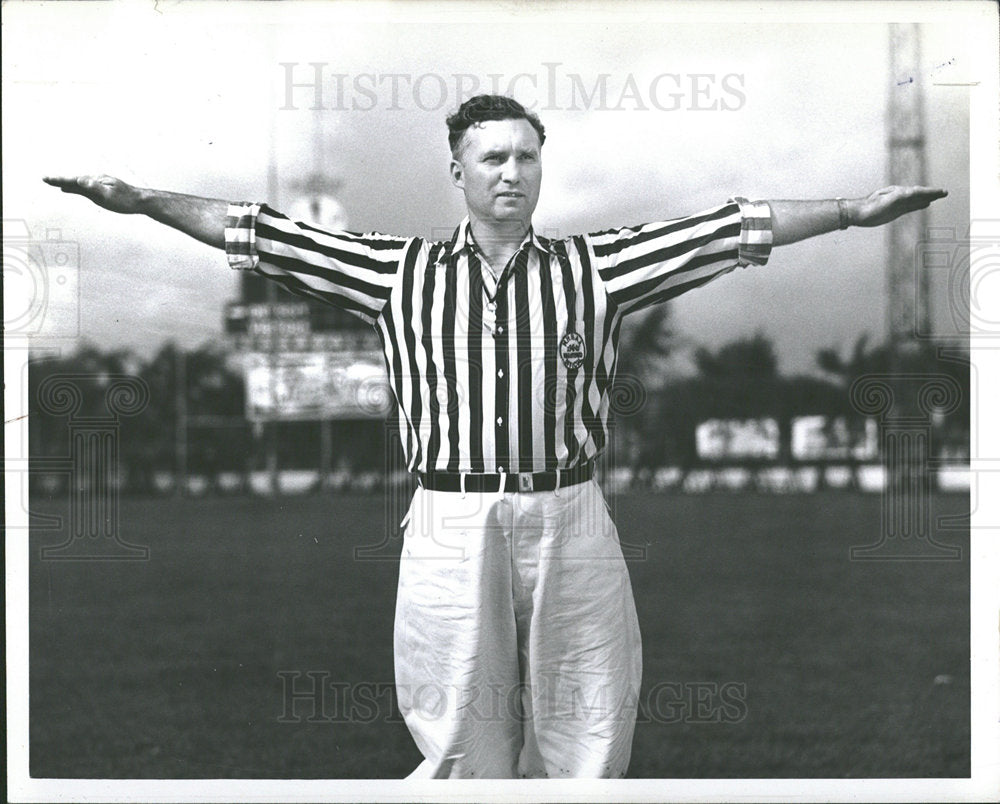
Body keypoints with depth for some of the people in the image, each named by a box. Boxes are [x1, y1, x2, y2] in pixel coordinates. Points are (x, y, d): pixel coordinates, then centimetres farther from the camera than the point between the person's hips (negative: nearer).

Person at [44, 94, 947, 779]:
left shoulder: (593, 267, 7)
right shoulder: (400, 271, 8)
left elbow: (727, 230, 2)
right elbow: (266, 235, 7)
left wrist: (856, 210, -4)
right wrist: (144, 201, 2)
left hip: (569, 521, 1)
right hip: (450, 526, 0)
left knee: (583, 729, 7)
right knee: (464, 736, 7)